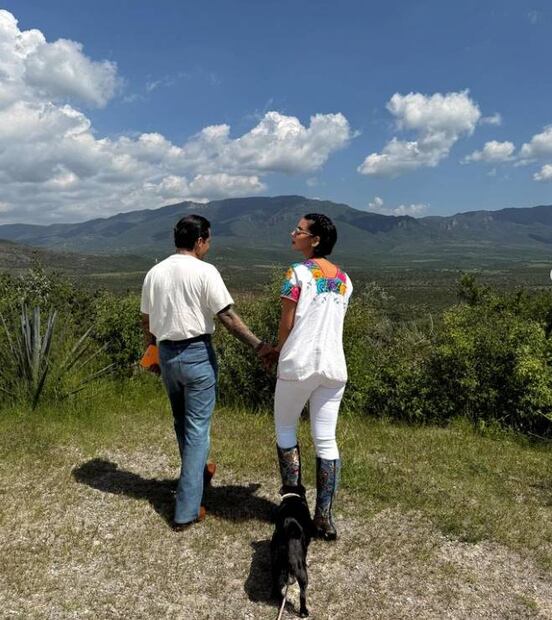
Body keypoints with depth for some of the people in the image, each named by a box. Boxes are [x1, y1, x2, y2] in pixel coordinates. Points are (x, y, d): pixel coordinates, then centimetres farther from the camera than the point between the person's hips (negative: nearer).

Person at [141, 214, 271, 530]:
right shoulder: (205, 272, -12)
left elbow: (146, 321, 12)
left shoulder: (154, 273, 6)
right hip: (197, 354, -6)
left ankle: (196, 474, 45)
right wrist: (259, 345, -11)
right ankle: (186, 510, 6)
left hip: (166, 353, 6)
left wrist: (152, 351, 26)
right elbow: (229, 317, -16)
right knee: (198, 429, 2)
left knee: (182, 423, 23)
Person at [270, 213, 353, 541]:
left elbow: (287, 322, -8)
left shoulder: (299, 272, -8)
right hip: (333, 366, 5)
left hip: (299, 364, -5)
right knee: (326, 440, 9)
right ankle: (324, 518, 14)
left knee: (285, 429, 17)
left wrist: (278, 349, 13)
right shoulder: (344, 279, 10)